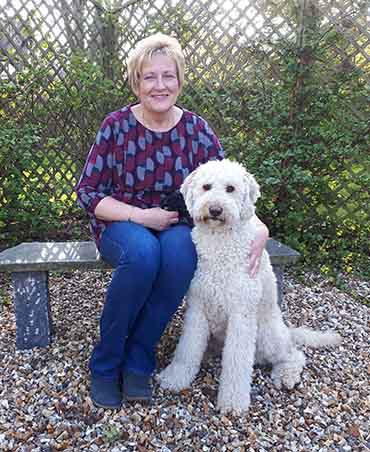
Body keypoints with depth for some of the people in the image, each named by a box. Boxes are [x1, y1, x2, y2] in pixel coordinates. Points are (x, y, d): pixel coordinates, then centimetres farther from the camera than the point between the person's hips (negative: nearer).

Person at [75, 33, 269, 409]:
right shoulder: (116, 126, -6)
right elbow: (87, 192, -5)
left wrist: (259, 226, -18)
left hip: (175, 226, 2)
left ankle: (137, 362, -15)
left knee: (181, 248, -34)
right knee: (143, 250, -36)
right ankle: (105, 363, -13)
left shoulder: (197, 130, -1)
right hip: (122, 225, -1)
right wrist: (139, 215, -18)